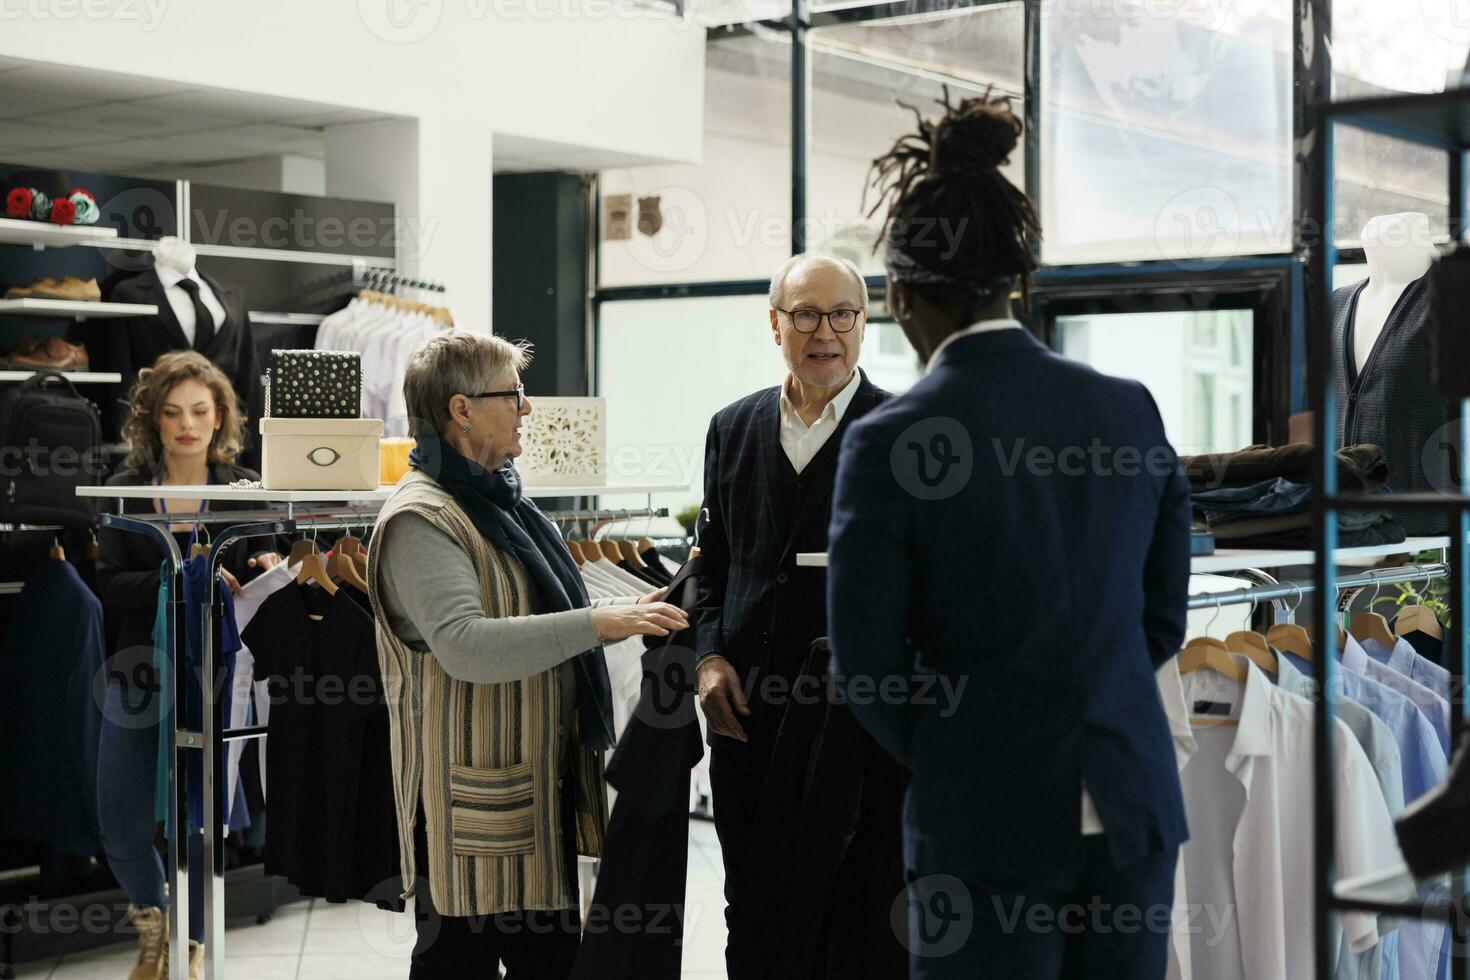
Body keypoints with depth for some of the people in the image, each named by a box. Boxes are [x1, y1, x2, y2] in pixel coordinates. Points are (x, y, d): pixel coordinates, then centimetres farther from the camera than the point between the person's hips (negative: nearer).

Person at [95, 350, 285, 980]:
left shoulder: (246, 491, 1)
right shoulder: (125, 490, 2)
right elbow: (109, 585, -7)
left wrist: (269, 572, -22)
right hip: (139, 677, 1)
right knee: (120, 829, 5)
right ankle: (152, 921, 35)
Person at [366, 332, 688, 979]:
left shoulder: (498, 500, 16)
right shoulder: (420, 519, -16)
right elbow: (466, 646, -29)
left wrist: (624, 616, 13)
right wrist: (597, 622, -31)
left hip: (541, 787, 9)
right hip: (472, 798, -9)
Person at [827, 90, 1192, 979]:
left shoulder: (888, 444, -12)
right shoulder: (1129, 411, 0)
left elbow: (867, 663, -6)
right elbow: (1163, 620, 9)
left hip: (987, 826, -4)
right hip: (1133, 805, 4)